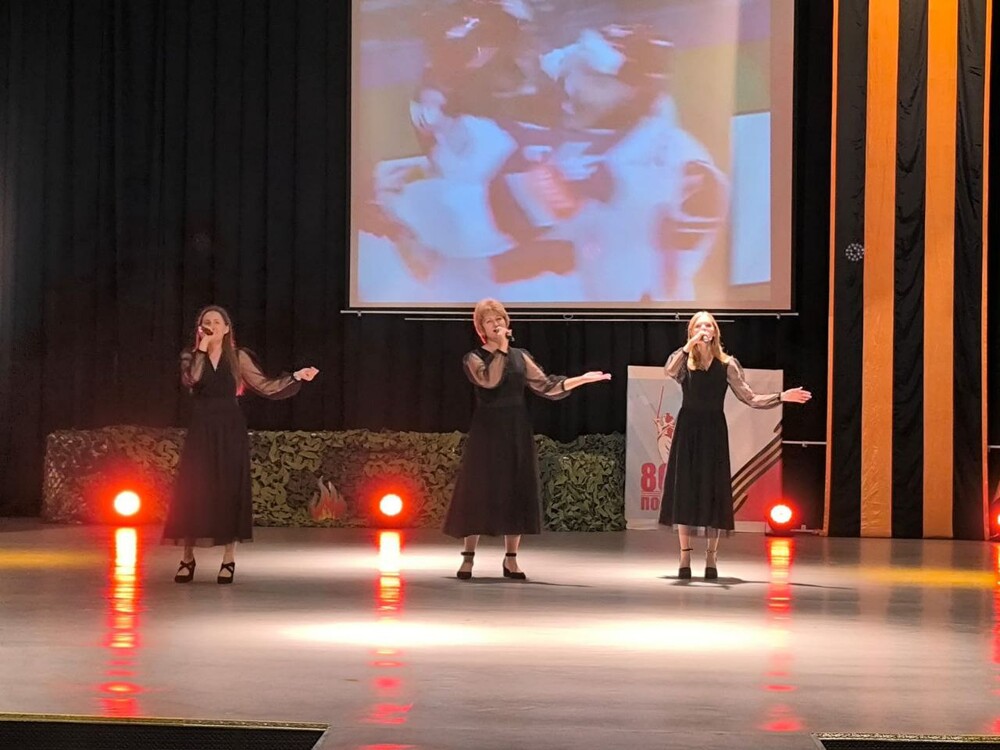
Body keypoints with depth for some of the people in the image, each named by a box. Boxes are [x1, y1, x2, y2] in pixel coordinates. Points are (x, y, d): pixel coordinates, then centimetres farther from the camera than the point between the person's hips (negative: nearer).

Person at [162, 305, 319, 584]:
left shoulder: (238, 357, 5)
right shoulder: (190, 356, 5)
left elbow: (264, 385, 2)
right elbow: (192, 380, -16)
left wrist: (296, 377, -5)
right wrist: (202, 348, -12)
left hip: (230, 430, 0)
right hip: (201, 429, 0)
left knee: (230, 491, -1)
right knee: (194, 491, -4)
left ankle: (229, 559, 6)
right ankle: (188, 558, 6)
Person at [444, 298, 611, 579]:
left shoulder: (520, 356, 11)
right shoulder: (474, 358, -2)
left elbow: (547, 386, 8)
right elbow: (490, 380, -21)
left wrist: (581, 379, 0)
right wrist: (500, 347, -15)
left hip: (517, 431, 4)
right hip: (487, 430, -4)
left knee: (516, 492, 2)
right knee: (480, 492, -5)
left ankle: (511, 559, 9)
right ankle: (468, 558, 3)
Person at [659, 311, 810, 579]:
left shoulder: (727, 364, 6)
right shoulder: (684, 361, 4)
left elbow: (750, 398, 4)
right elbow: (669, 371, -20)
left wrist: (781, 397, -6)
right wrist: (690, 345, -26)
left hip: (713, 431, 0)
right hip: (688, 429, 0)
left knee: (713, 490, -1)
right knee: (684, 490, -1)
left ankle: (711, 558, 7)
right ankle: (685, 557, 6)